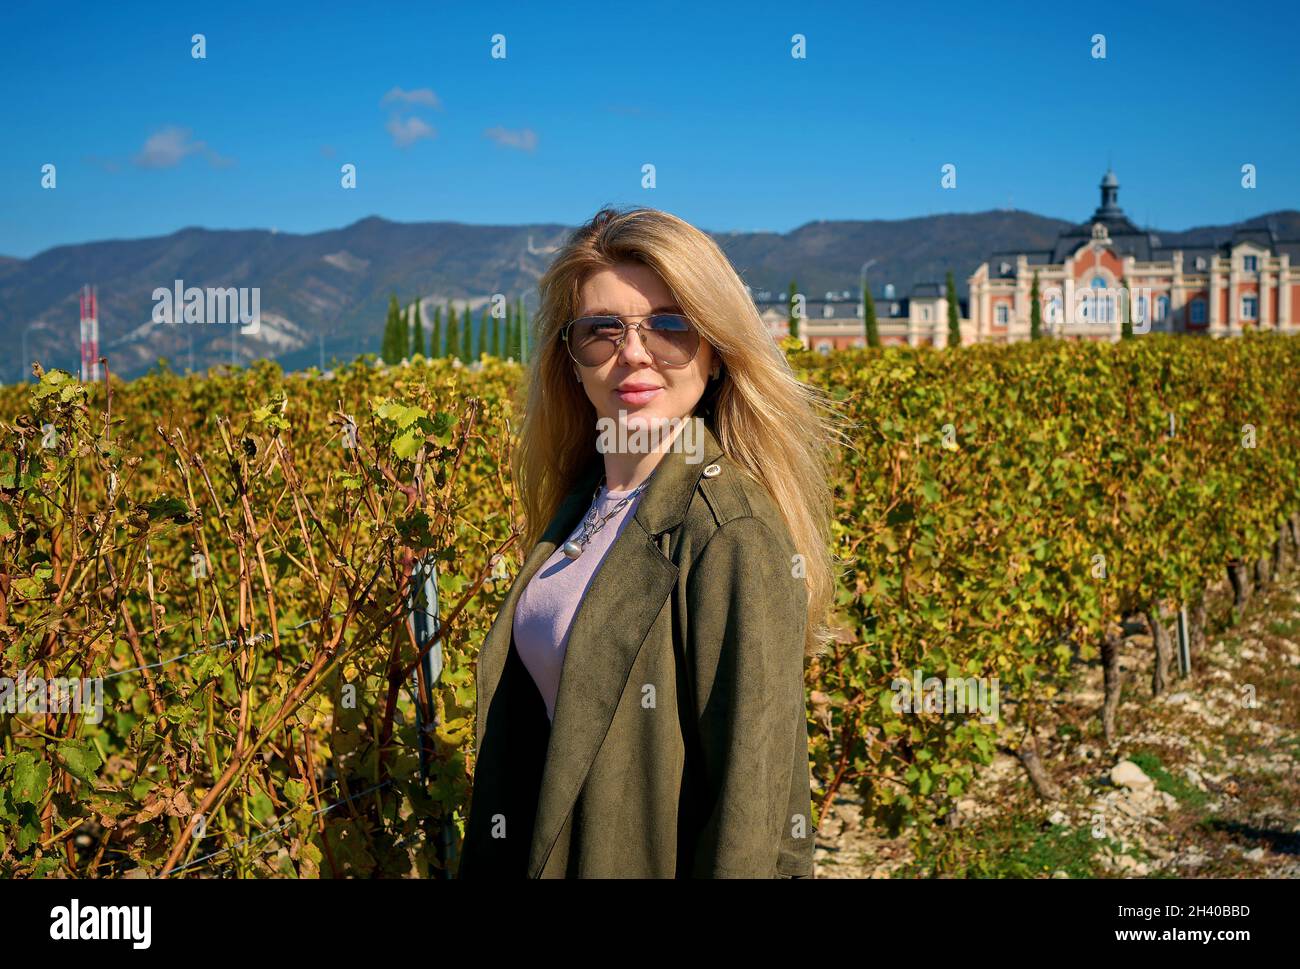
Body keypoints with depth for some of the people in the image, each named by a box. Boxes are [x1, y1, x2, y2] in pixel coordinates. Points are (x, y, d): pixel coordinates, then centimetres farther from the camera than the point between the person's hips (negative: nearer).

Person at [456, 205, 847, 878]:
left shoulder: (736, 538, -23)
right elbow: (524, 716, 9)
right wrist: (490, 861, 11)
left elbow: (749, 803, -23)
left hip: (655, 862, -7)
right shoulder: (581, 499, 1)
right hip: (548, 853, 7)